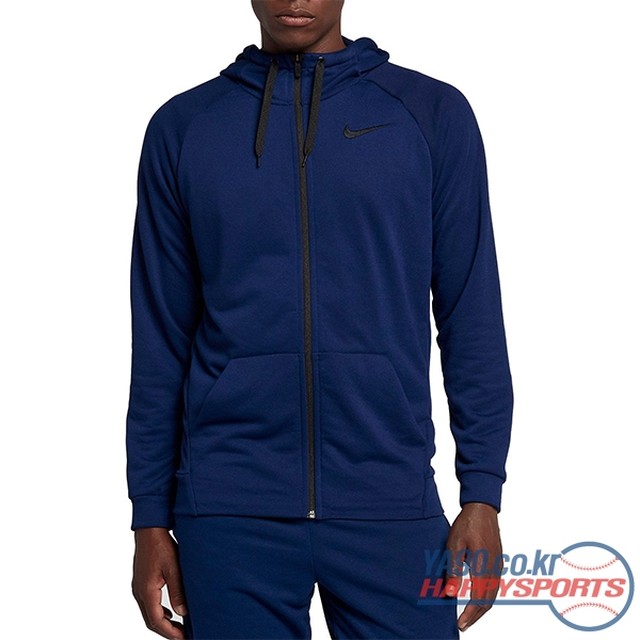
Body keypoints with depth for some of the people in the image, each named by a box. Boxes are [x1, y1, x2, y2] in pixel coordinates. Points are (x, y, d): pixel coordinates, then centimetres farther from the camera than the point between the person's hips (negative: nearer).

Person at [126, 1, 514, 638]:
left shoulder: (434, 114, 4)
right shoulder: (182, 128, 7)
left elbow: (472, 317, 3)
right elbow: (160, 335, 7)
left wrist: (482, 495, -2)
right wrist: (150, 517, 5)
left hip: (392, 508, 0)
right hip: (230, 511, 1)